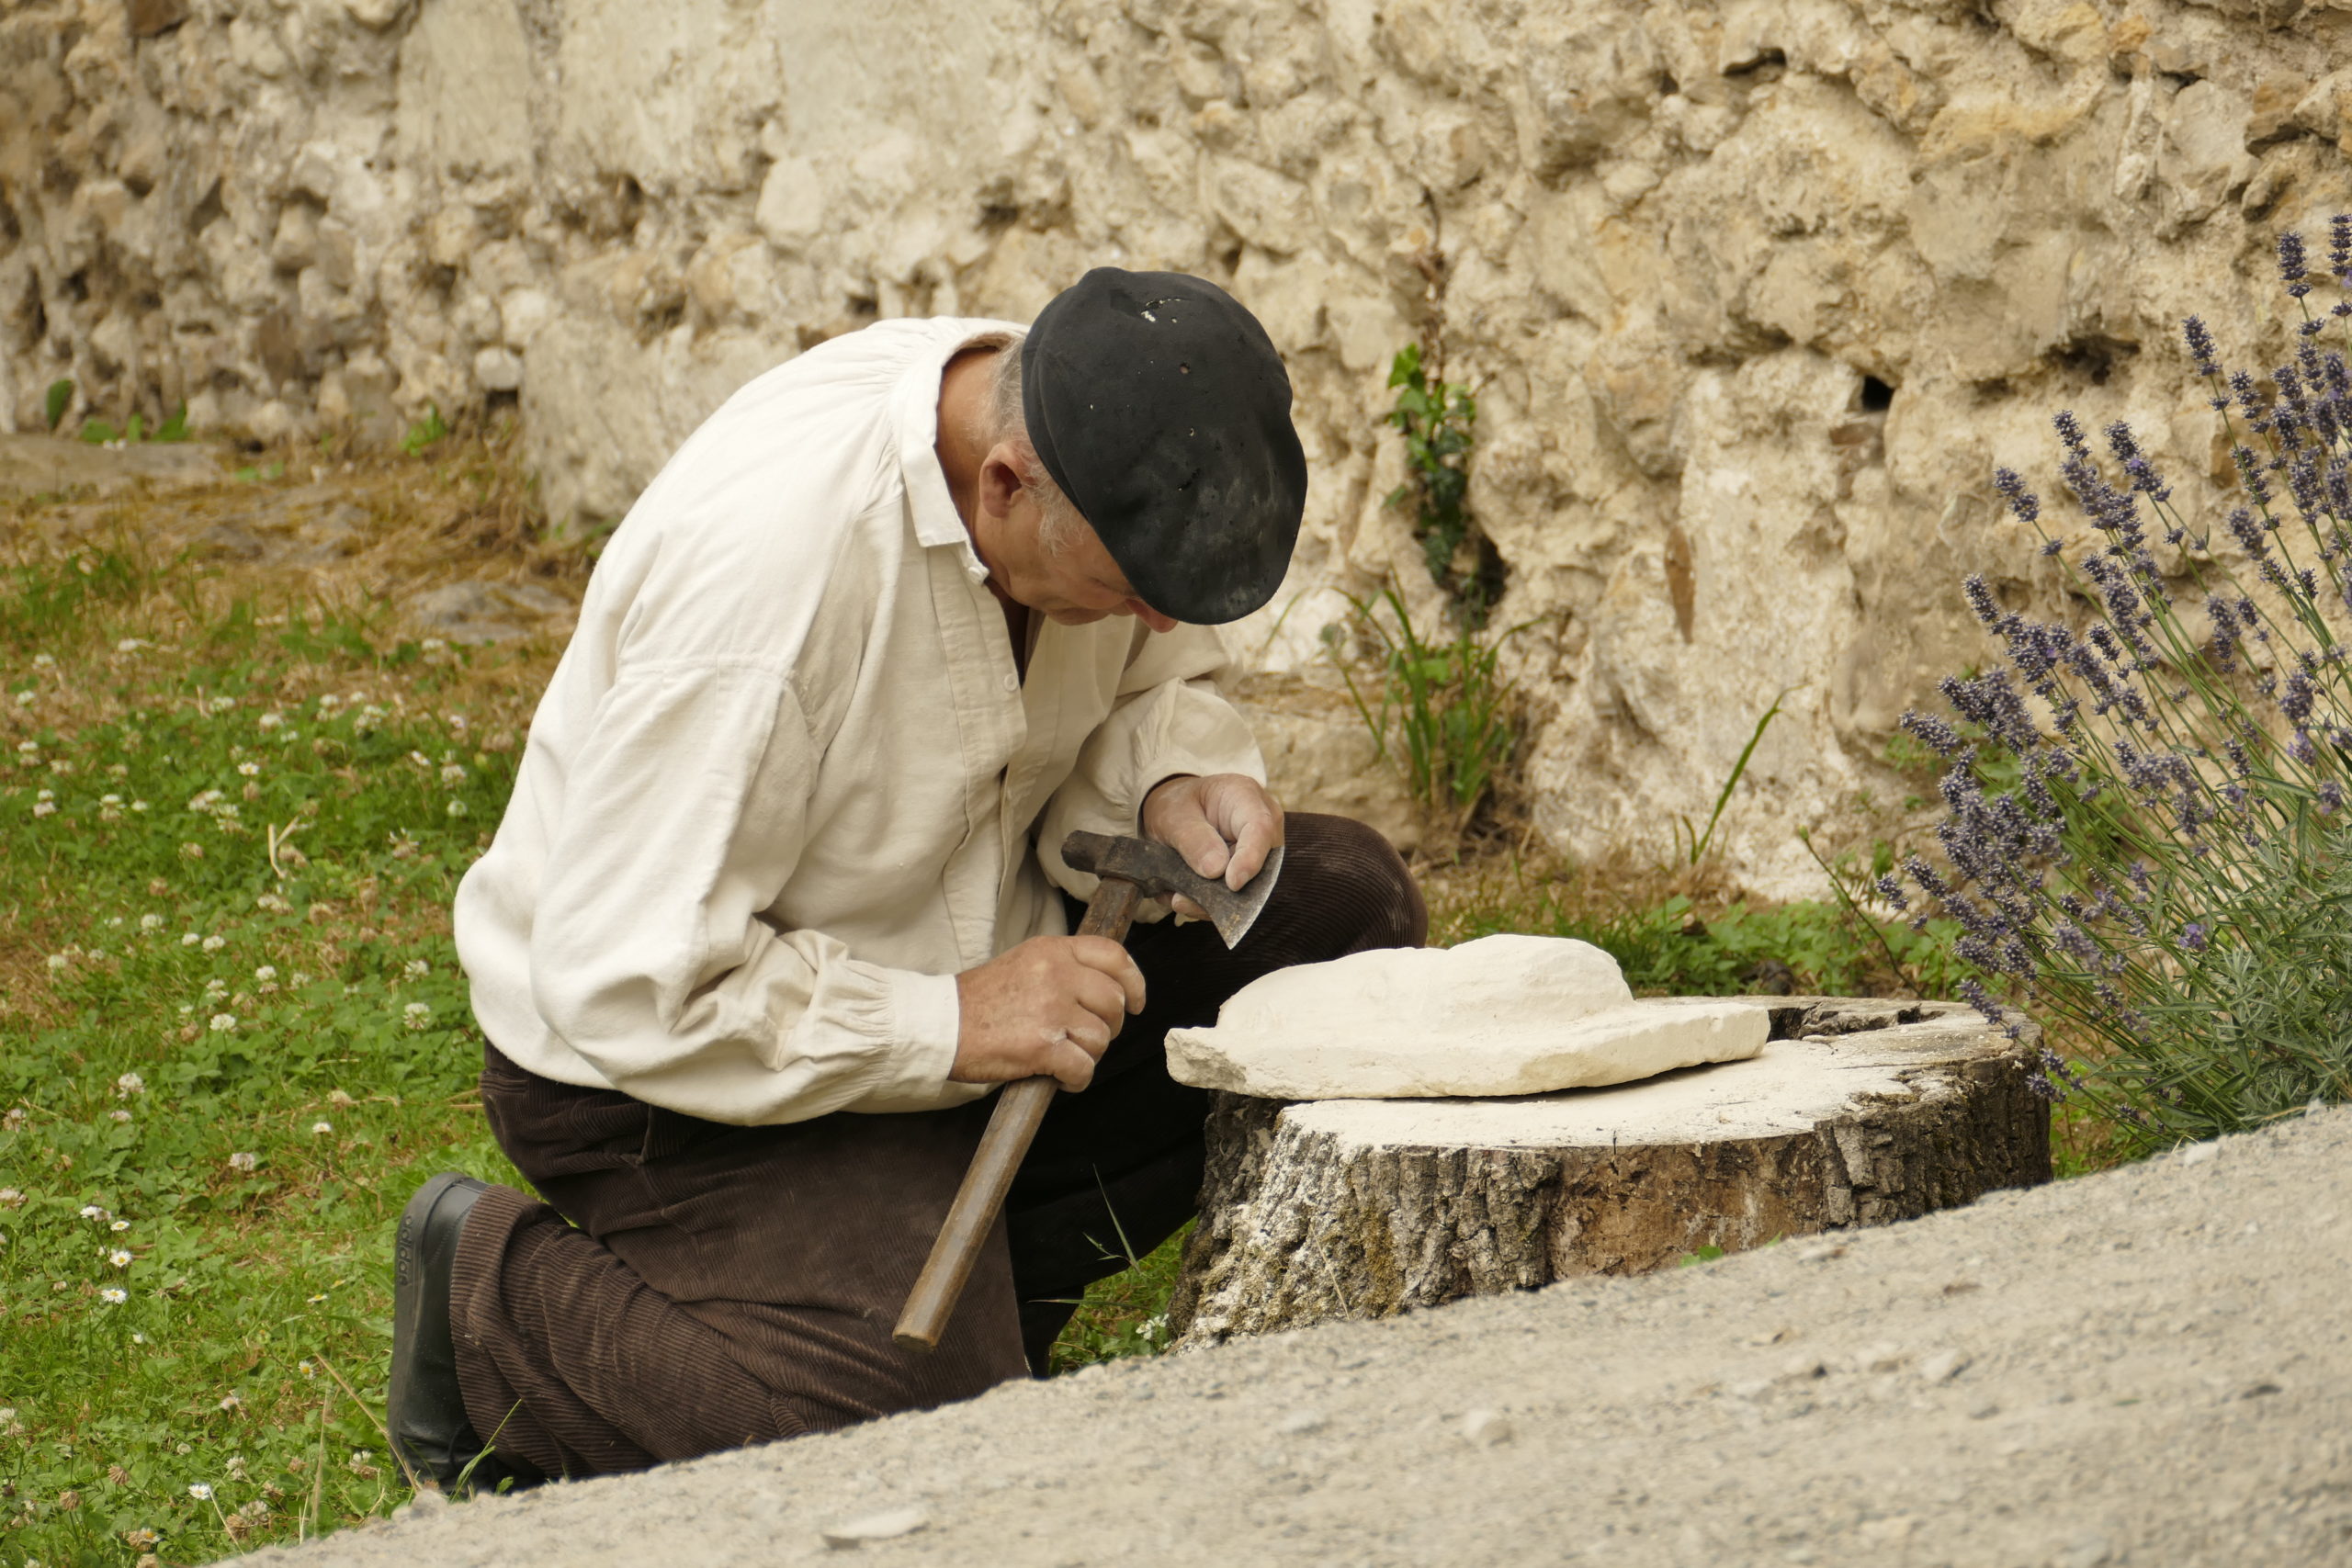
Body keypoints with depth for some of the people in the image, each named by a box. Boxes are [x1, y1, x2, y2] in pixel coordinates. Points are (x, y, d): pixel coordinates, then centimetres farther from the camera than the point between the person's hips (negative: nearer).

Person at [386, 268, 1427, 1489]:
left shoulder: (1101, 453, -11)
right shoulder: (766, 565, -35)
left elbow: (1150, 679, 13)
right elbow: (625, 983, -31)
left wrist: (1176, 780, -11)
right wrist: (946, 1025, -28)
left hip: (951, 953, 8)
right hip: (670, 1059, -8)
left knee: (1346, 913, -6)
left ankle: (977, 1293, 1)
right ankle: (498, 1301, -2)